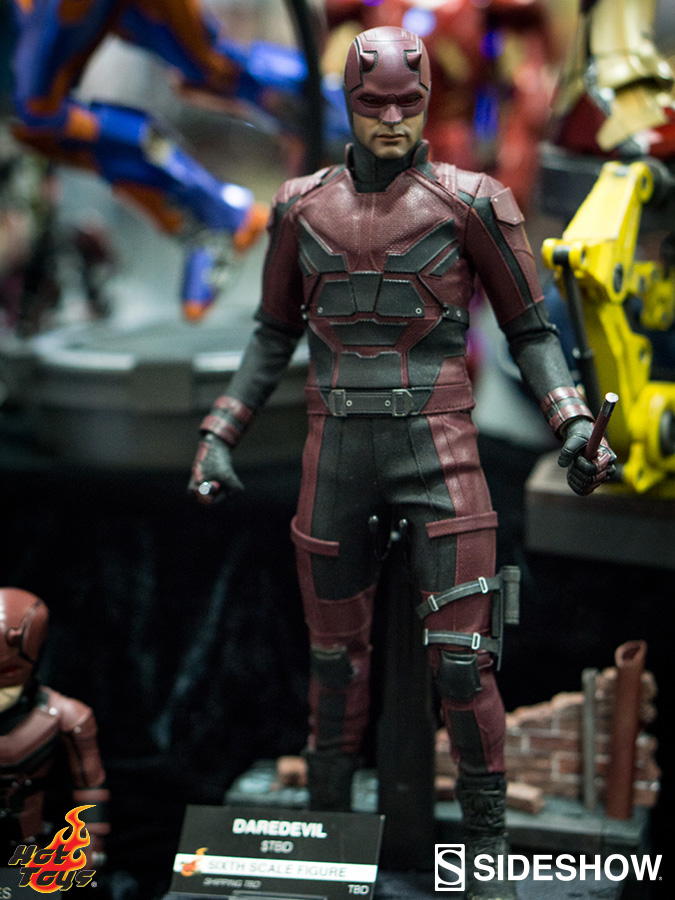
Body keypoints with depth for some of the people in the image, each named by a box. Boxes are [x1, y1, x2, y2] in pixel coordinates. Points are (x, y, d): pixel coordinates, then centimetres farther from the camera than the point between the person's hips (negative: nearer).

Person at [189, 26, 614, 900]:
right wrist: (219, 434, 11)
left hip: (438, 448, -2)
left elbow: (529, 331, 3)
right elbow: (274, 333, 16)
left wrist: (573, 423, -11)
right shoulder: (302, 207, 6)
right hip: (336, 453, 3)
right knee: (336, 655, 11)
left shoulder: (470, 203, -3)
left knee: (461, 658, -6)